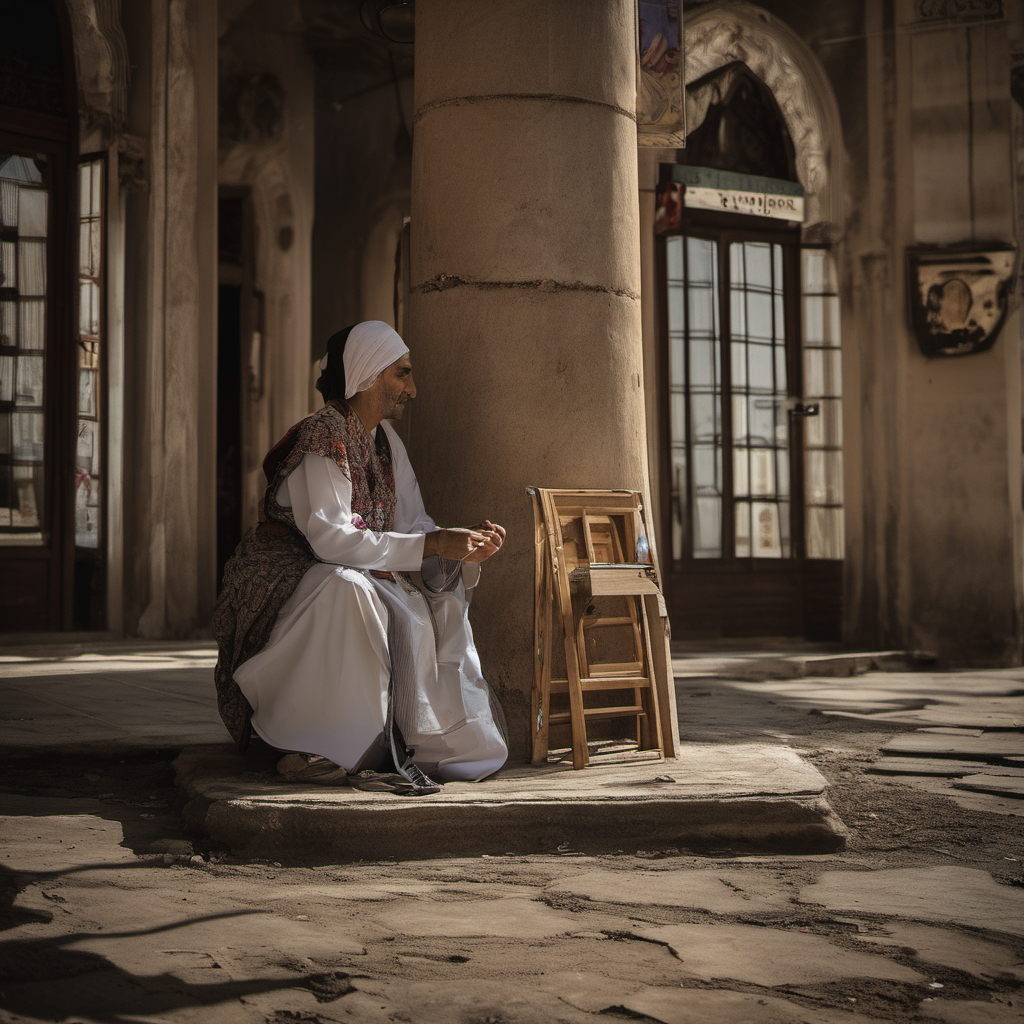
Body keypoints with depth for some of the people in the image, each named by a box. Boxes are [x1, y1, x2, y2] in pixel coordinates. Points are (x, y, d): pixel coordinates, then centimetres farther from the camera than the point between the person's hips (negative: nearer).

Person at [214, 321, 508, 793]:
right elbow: (329, 539, -28)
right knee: (344, 589, -37)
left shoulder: (386, 441, 9)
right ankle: (312, 749, -29)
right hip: (284, 579, -8)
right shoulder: (322, 437, -18)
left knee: (436, 609, -13)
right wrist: (432, 544, -30)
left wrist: (465, 545, -16)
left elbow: (413, 525, 6)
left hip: (352, 584, 8)